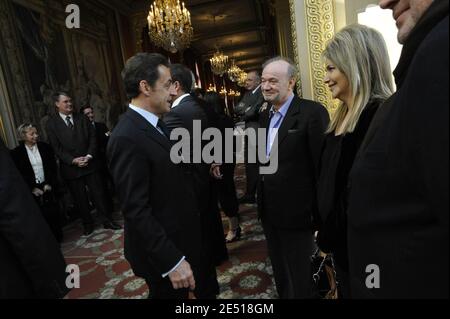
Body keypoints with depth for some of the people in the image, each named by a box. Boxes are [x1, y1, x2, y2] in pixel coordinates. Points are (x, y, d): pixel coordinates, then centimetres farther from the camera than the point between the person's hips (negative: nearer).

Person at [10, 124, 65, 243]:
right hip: (33, 191, -1)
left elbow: (53, 167, 4)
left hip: (48, 187, 2)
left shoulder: (45, 147, 3)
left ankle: (58, 239, 17)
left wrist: (49, 184, -4)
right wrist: (32, 189, -7)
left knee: (53, 213, 4)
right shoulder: (16, 153, -1)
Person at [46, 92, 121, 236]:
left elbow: (92, 138, 2)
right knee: (80, 198, 8)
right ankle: (88, 224, 23)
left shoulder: (82, 118, 7)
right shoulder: (52, 124, 0)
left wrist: (89, 156, -12)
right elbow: (57, 148, -5)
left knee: (99, 193, 3)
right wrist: (73, 160, -15)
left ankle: (107, 220, 14)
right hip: (71, 168, -1)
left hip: (89, 163, 1)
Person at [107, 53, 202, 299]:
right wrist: (172, 261, -25)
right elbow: (136, 211, -26)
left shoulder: (155, 123, 4)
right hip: (161, 251, -8)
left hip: (177, 237, 9)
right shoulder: (127, 139, -25)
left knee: (181, 293, 25)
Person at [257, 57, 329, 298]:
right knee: (280, 274, 25)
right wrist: (262, 200, 13)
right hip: (269, 211, 7)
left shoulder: (312, 112, -16)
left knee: (300, 280, 12)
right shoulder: (265, 116, 9)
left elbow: (323, 165, -17)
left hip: (296, 213, -7)